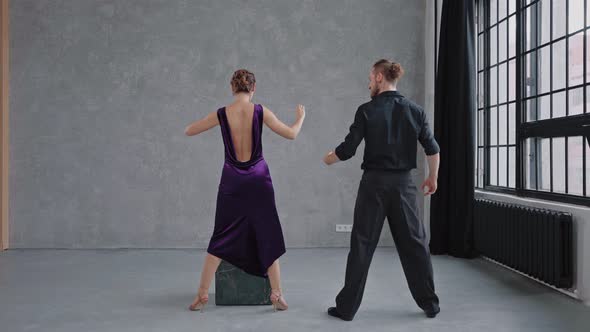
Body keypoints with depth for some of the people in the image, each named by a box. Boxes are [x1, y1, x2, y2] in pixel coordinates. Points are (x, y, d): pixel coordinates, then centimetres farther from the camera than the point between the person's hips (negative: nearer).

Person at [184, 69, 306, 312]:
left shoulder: (221, 114, -5)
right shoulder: (260, 111, -8)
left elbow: (188, 131, 7)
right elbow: (291, 134, -4)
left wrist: (211, 120, 24)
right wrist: (301, 117, 16)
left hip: (232, 181, 1)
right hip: (258, 179, -1)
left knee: (220, 239, 11)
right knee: (268, 237, 9)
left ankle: (202, 295, 12)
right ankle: (277, 295, 9)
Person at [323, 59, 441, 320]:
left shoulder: (367, 111, -7)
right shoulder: (414, 110, 2)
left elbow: (347, 150, -8)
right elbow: (432, 149, 3)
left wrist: (329, 159, 12)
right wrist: (433, 178, 17)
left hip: (374, 183, -3)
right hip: (403, 183, 3)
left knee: (362, 244, 4)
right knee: (413, 243, 12)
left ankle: (347, 307, 10)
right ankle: (430, 304, 18)